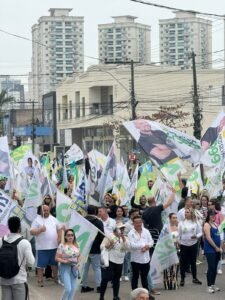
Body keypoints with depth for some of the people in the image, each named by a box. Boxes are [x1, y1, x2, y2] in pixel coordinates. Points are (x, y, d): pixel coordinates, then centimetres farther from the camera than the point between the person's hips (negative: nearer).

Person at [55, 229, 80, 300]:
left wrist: (78, 263, -2)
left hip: (74, 268, 5)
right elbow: (57, 258, -9)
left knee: (73, 289, 6)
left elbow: (79, 256, 16)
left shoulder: (76, 245, 6)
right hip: (65, 268, -5)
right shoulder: (62, 246, -10)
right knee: (68, 288, -11)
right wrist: (65, 261, -22)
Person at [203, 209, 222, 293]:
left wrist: (220, 247, 7)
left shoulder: (215, 225, 15)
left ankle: (213, 284, 18)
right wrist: (216, 247, -13)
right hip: (210, 250, -7)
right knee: (211, 268, -7)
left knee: (215, 268, 11)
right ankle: (209, 286, -2)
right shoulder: (207, 225, -9)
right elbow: (208, 238, -16)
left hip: (217, 250, 8)